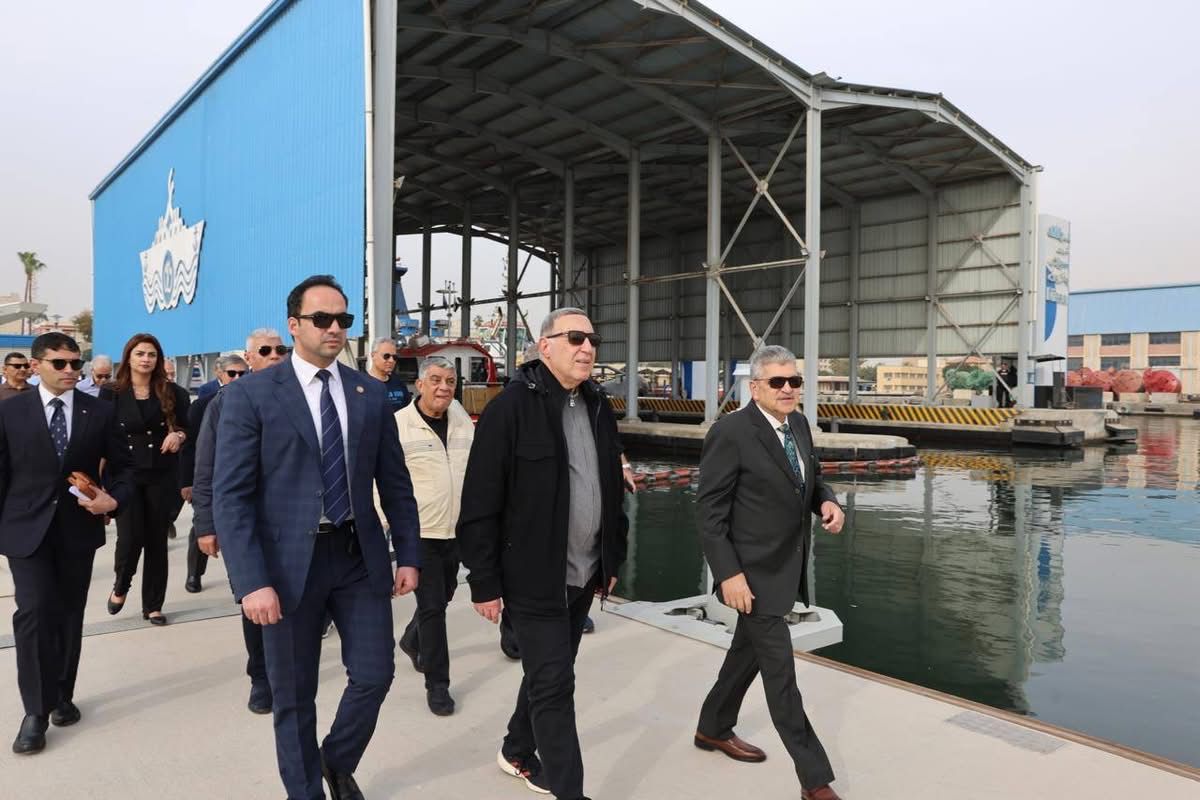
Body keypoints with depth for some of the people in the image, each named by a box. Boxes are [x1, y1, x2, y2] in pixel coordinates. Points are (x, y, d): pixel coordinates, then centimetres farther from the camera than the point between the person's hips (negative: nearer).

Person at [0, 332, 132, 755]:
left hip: (79, 529, 2)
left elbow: (123, 466, 5)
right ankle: (35, 711, 1)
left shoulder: (100, 412, 1)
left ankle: (62, 696, 28)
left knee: (69, 615, 12)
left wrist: (115, 500, -13)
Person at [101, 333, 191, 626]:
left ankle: (152, 605, 19)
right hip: (125, 475, -1)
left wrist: (179, 435, -14)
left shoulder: (171, 392, 2)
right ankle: (121, 586, 24)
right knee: (130, 538, -9)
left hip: (162, 476, 1)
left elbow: (187, 429, 9)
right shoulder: (111, 394, 0)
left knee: (156, 540, 6)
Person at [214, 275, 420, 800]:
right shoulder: (250, 394, -6)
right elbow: (230, 495, -11)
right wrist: (252, 581, -18)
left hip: (360, 556, 3)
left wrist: (408, 554, 5)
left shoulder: (371, 394, 5)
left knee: (375, 675, 8)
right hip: (289, 562, -3)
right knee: (293, 696, 11)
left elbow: (395, 483, 9)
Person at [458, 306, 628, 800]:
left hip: (584, 574, 7)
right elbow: (480, 505, -15)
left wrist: (613, 560, 14)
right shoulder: (511, 408, -15)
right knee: (553, 684, 0)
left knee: (548, 675, 21)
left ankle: (517, 752, 43)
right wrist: (484, 583, -14)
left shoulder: (599, 407, 7)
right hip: (535, 577, -7)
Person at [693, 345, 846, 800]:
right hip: (753, 573, -8)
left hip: (785, 570, 8)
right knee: (780, 673, 0)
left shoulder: (799, 424, 5)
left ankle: (713, 729, 42)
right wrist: (728, 574, -22)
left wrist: (826, 501, -4)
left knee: (749, 652, 22)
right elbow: (708, 510, -18)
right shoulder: (730, 432, -18)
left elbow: (811, 477, 19)